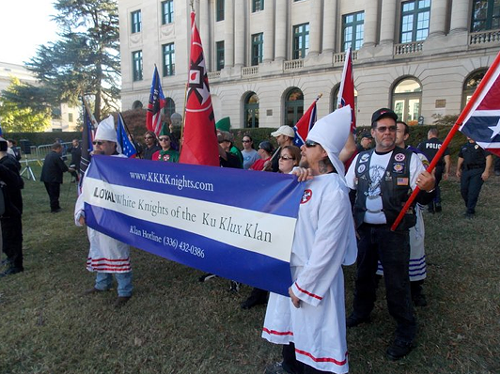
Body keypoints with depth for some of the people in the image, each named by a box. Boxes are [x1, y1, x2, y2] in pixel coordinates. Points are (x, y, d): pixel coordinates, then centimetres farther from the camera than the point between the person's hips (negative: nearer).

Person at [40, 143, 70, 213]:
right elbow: (63, 167, -17)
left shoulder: (48, 155, 11)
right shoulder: (57, 156, -16)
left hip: (46, 177, 8)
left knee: (51, 193, 17)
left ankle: (55, 206, 28)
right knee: (54, 193, 4)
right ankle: (54, 208, 11)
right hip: (53, 178, -8)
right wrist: (69, 169, 4)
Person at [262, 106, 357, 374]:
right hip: (289, 267, 9)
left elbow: (326, 247, -24)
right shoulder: (305, 181, 2)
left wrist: (302, 287, -17)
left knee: (314, 332, 11)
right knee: (291, 322, 27)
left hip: (315, 276, -8)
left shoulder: (333, 191, -23)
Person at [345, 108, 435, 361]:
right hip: (365, 229, 4)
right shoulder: (361, 158, 5)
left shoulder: (409, 159, -6)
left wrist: (428, 188, -29)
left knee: (396, 282, 3)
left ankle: (406, 333, 24)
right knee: (363, 274, 20)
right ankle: (361, 312, 45)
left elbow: (422, 198, -8)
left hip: (394, 231, -4)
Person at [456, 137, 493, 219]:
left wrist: (486, 171, -17)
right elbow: (461, 158, 24)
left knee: (473, 192, -7)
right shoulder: (464, 146, 15)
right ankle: (468, 207, 26)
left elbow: (489, 157, -11)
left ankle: (470, 211, 2)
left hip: (478, 171, -6)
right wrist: (458, 170, 21)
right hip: (465, 171, 6)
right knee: (463, 190, 7)